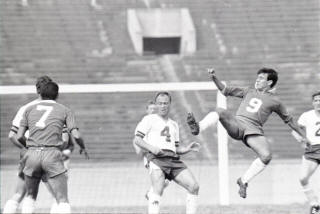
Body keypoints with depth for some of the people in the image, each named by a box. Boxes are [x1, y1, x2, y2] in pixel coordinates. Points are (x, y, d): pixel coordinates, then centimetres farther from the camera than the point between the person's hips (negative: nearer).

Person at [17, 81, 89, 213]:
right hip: (52, 155, -3)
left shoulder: (29, 109, 17)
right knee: (63, 201, -1)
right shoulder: (65, 110, 11)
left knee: (30, 196, 23)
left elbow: (19, 137, 11)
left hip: (32, 154, 3)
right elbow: (76, 135, 0)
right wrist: (83, 147, 20)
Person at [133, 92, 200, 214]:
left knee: (194, 186, -10)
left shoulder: (174, 125, 31)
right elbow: (137, 140, 4)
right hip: (156, 158, -6)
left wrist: (188, 149, 10)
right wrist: (151, 148, -13)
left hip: (173, 160, 6)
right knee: (158, 190, -26)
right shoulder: (149, 120, 13)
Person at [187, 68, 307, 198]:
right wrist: (214, 78, 11)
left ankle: (244, 181, -11)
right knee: (220, 112, -28)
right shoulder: (249, 92, 23)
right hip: (236, 125, 2)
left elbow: (288, 120, 24)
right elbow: (225, 90, 25)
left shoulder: (275, 101, 15)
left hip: (254, 130, -2)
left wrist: (302, 135, 28)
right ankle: (197, 128, -52)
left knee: (266, 156, -28)